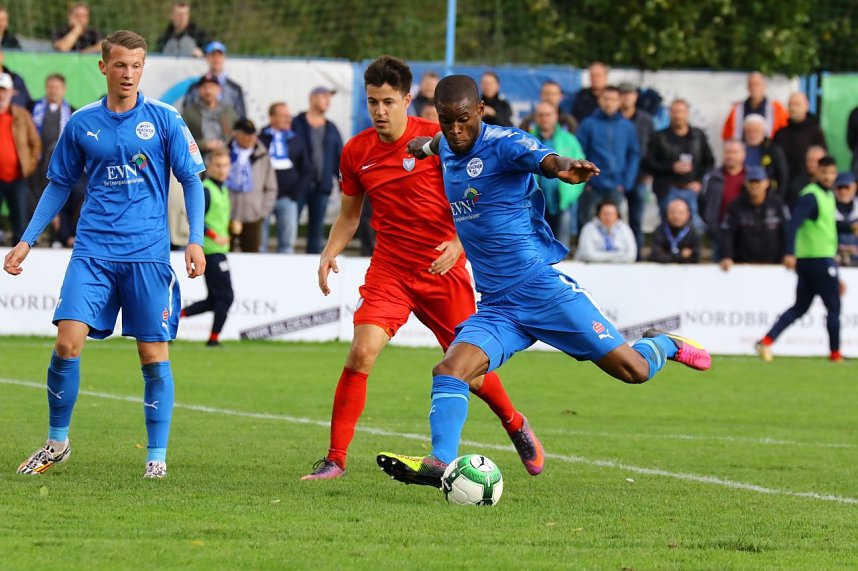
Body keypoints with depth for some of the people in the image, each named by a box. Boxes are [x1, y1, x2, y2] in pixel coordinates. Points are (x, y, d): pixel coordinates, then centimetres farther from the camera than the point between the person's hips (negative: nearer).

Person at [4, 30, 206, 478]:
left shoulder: (164, 120, 1)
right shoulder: (82, 124, 7)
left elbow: (191, 181, 4)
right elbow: (59, 185, 17)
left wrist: (195, 240, -7)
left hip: (148, 255, -1)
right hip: (92, 252, 1)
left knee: (154, 355, -2)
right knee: (67, 342, -11)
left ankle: (157, 456, 8)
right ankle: (57, 442, 6)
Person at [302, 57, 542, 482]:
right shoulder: (356, 152, 2)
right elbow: (349, 214, 15)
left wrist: (459, 244, -20)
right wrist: (329, 252, -2)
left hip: (443, 269, -2)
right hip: (388, 269, 2)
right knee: (361, 352, -18)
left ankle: (516, 426, 38)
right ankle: (335, 459, -11)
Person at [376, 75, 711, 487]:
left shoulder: (503, 143, -12)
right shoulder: (446, 149, 10)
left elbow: (540, 157, -37)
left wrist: (562, 167, -58)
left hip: (543, 288, -6)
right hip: (495, 307, 6)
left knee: (633, 370, -3)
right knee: (449, 371, -19)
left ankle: (663, 345, 30)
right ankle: (440, 463, -28)